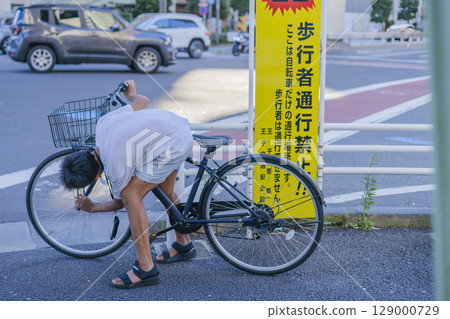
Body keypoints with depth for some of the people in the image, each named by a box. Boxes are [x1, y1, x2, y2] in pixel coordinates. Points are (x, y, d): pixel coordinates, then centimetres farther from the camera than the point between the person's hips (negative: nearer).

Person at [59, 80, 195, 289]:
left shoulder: (116, 169, -20)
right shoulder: (103, 124, -5)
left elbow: (120, 201, 1)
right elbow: (142, 101, 5)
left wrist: (92, 208, 18)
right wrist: (130, 93, 28)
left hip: (174, 144, -10)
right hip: (179, 125, 10)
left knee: (131, 195, -11)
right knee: (166, 191, 25)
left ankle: (146, 269, -9)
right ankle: (183, 245, 45)